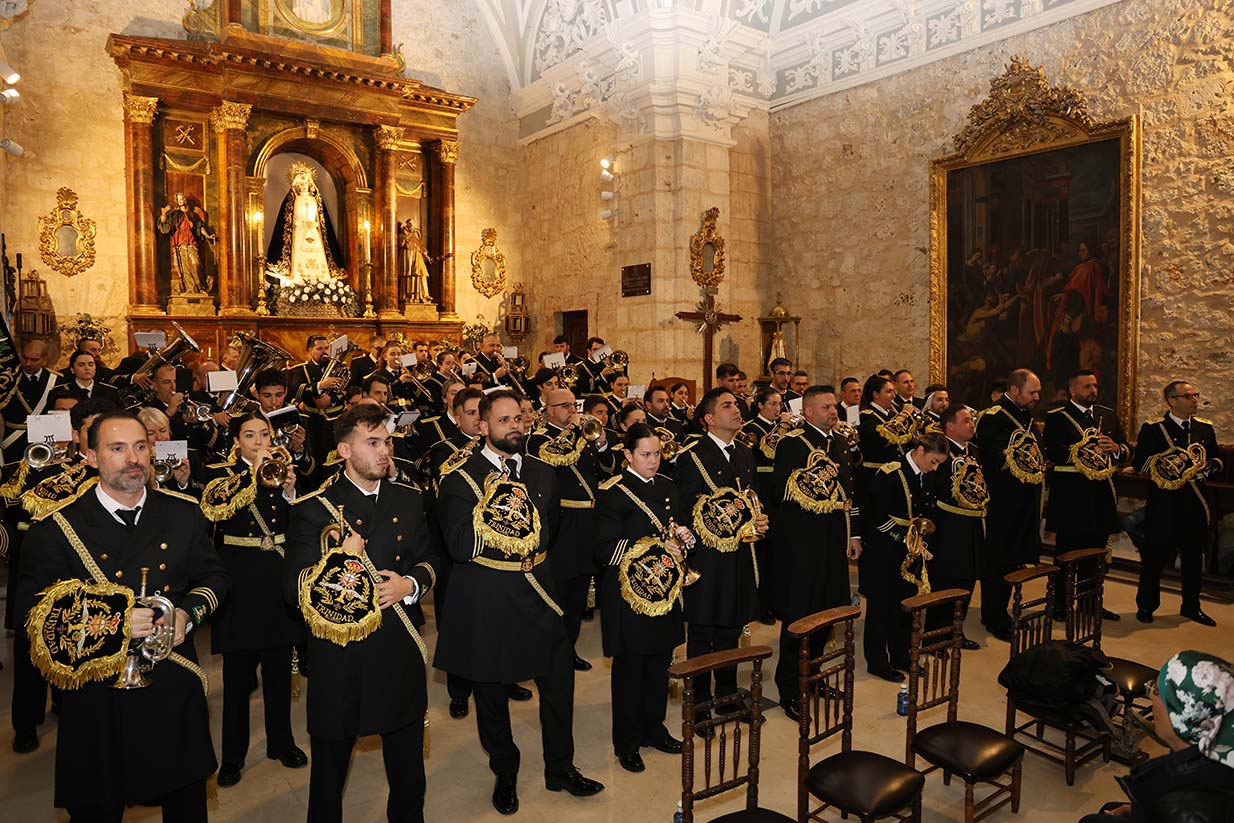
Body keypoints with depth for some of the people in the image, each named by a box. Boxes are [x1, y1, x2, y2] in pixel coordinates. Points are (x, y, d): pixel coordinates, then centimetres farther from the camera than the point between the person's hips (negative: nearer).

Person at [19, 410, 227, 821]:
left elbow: (214, 577, 8)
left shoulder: (184, 513, -1)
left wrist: (189, 613, -11)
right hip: (97, 695, -2)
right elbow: (32, 606, -8)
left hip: (175, 687, 2)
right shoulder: (58, 525, -9)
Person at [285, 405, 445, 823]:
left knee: (407, 762, 19)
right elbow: (293, 590, -11)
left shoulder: (408, 499, 3)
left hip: (399, 647, 3)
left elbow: (432, 557, 10)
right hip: (339, 652, -3)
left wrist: (411, 583, -8)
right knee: (330, 760, 17)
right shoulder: (313, 509, -9)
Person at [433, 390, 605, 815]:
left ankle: (560, 768, 31)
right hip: (485, 601, -3)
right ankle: (505, 774, 35)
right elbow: (459, 546, -18)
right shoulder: (460, 479, -9)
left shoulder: (542, 473, 6)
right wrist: (500, 513, -21)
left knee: (559, 681, 9)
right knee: (491, 692, 12)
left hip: (537, 595, 4)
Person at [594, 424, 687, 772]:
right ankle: (627, 742, 21)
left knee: (660, 662, 15)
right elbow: (606, 550, -18)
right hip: (628, 593, -6)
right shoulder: (613, 492, -13)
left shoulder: (665, 486, 9)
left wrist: (682, 537, -2)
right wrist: (652, 550, -21)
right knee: (630, 666, 5)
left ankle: (653, 728, 33)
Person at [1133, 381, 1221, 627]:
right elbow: (1138, 462, -6)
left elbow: (1216, 460, 16)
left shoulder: (1206, 428, 11)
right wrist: (1161, 462, -23)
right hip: (1164, 503, -4)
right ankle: (1146, 606, 15)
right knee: (1155, 556, 3)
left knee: (1194, 556, 12)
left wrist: (1208, 467, -6)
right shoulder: (1152, 429, -3)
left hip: (1195, 504, 4)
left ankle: (1191, 607, 27)